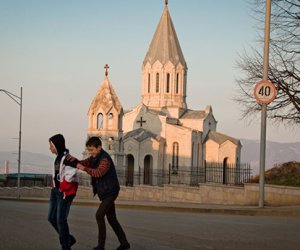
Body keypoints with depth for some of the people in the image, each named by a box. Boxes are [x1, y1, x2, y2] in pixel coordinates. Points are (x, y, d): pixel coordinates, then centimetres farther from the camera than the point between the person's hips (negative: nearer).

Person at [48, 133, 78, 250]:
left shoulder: (67, 158, -17)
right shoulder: (58, 157, 12)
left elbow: (71, 175, -26)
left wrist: (62, 189, -17)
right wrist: (54, 188, 7)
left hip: (65, 192, -9)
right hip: (56, 190, 9)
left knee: (61, 220, -7)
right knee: (52, 218, 10)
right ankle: (69, 239, 24)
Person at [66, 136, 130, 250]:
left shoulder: (105, 159, -21)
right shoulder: (94, 157, 8)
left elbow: (99, 172, -35)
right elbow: (84, 163, 3)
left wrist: (84, 168, -34)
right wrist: (75, 160, -18)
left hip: (110, 192, -10)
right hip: (105, 192, 10)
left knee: (99, 215, -17)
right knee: (111, 218, 13)